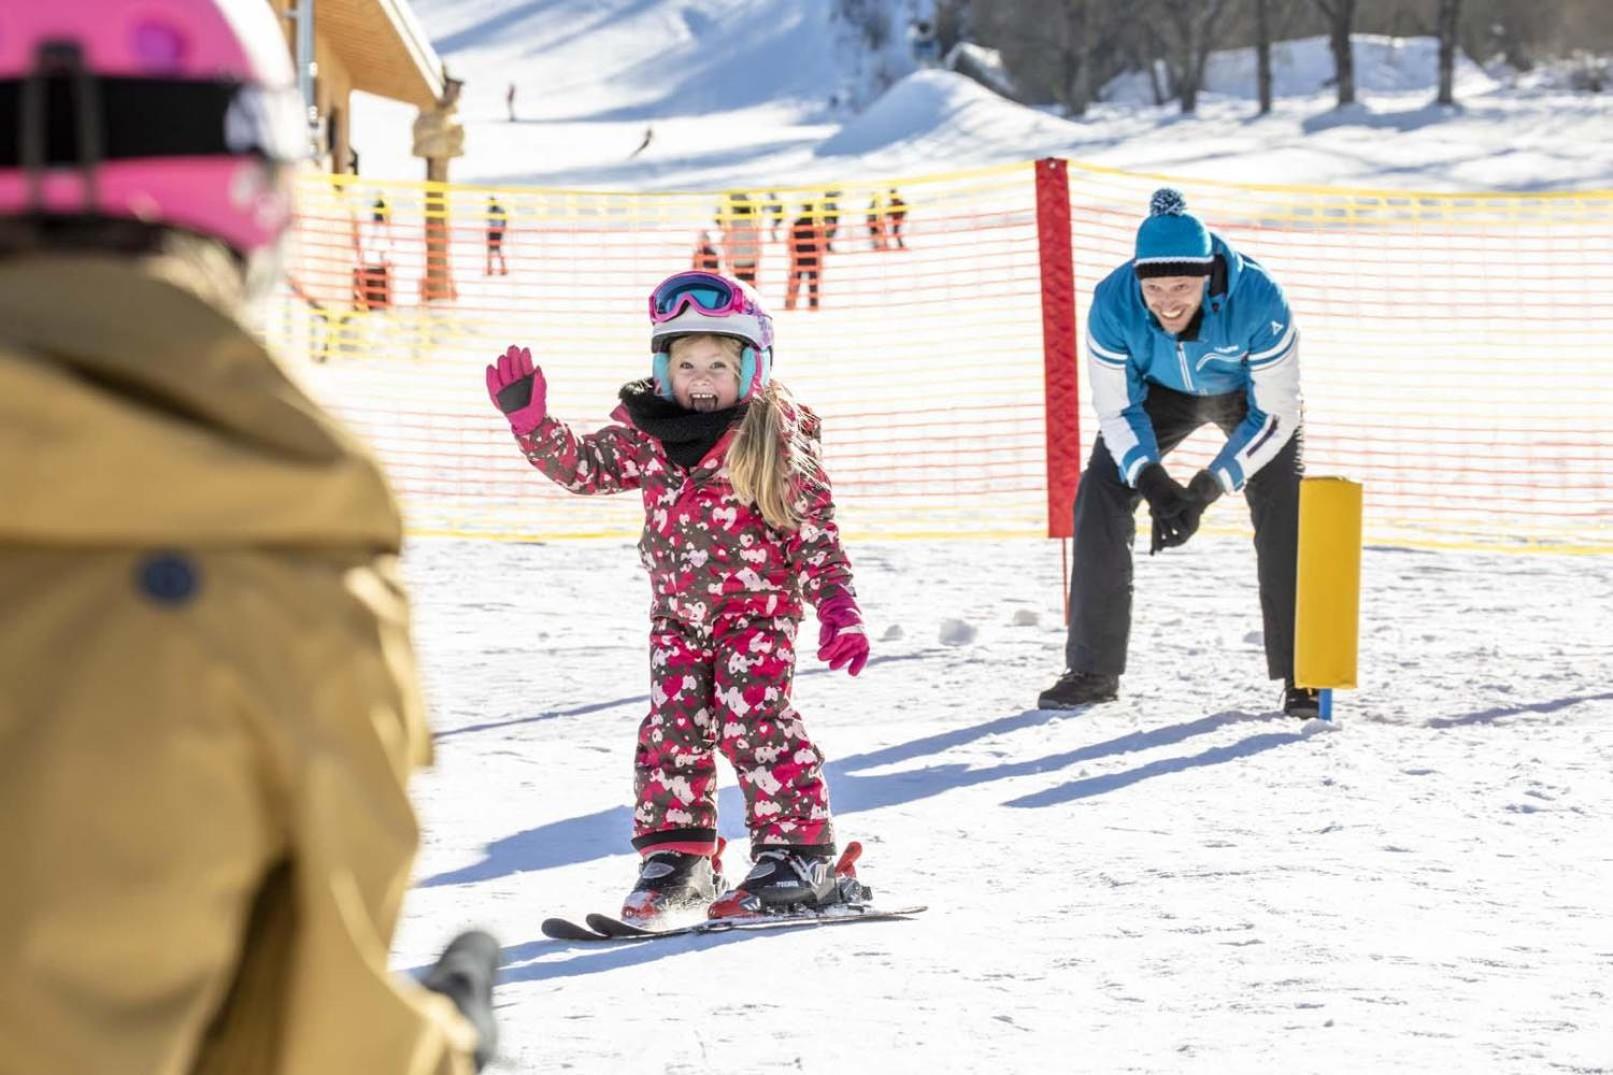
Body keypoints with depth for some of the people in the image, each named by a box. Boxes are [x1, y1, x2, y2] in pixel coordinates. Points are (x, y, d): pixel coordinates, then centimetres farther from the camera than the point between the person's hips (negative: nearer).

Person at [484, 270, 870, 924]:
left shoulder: (776, 438, -9)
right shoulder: (645, 434, 2)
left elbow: (814, 531, -7)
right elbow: (582, 466, 6)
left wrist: (837, 610, -13)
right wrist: (531, 420, -9)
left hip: (758, 606, -5)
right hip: (678, 613, 5)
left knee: (751, 721, -12)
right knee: (673, 727, 2)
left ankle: (797, 853, -6)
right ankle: (675, 856, 10)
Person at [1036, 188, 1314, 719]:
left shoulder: (1259, 301, -40)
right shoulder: (1113, 304, -34)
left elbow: (1273, 415, -29)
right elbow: (1117, 409, -20)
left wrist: (1208, 487, -37)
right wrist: (1152, 482, -36)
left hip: (1249, 393, -2)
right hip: (1160, 390, 2)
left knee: (1283, 509, -17)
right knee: (1100, 493, -11)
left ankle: (1302, 677, -8)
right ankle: (1093, 670, -1)